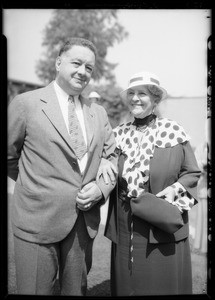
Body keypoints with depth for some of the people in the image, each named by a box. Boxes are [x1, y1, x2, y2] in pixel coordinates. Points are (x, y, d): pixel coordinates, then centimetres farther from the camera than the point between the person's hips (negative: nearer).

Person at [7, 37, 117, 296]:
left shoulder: (98, 113, 8)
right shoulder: (25, 104, -5)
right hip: (38, 221, -4)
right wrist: (35, 184, 7)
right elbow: (9, 157, 2)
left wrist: (101, 187, -4)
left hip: (85, 221, 4)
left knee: (77, 289, 19)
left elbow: (112, 157, 12)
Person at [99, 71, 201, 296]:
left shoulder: (173, 132, -2)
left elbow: (192, 173, 3)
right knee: (126, 283, 14)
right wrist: (103, 164, -7)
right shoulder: (119, 133, 5)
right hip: (125, 230, 3)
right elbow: (103, 156, 15)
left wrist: (175, 189, -14)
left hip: (163, 228, -2)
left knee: (165, 283, 9)